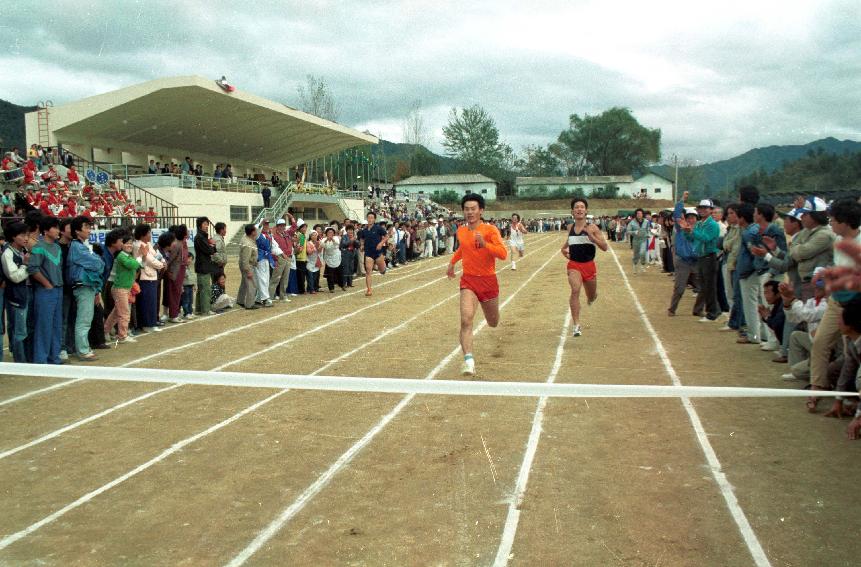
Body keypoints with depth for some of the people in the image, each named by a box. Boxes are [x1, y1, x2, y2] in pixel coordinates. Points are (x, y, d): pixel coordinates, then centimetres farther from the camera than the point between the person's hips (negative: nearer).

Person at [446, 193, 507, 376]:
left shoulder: (490, 230, -11)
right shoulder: (461, 231, 4)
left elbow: (503, 254, -24)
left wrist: (484, 244, -36)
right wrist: (452, 262, 29)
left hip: (488, 280, -1)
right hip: (468, 280, 2)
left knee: (493, 323, 18)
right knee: (466, 320, -22)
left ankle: (489, 308, 56)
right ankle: (468, 360, -27)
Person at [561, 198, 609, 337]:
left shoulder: (592, 227, -7)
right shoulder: (571, 228, 3)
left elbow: (604, 247, -11)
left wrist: (592, 236, -24)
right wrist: (564, 250, 4)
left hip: (589, 265, 0)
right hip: (574, 265, 0)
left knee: (592, 297, 16)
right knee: (575, 290, -25)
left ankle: (591, 297, 57)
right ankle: (576, 325, -22)